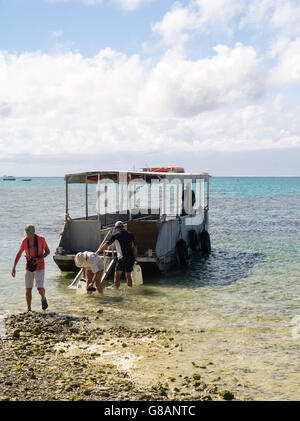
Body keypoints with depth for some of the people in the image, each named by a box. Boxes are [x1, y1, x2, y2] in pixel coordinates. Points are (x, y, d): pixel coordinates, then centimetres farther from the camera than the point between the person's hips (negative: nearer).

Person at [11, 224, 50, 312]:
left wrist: (40, 259, -20)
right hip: (29, 268, 3)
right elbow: (19, 254, 6)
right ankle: (29, 309, 16)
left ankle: (43, 299, 19)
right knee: (28, 289, 4)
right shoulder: (24, 241, -3)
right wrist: (14, 268, 2)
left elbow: (47, 251, -1)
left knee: (40, 288, -14)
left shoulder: (41, 239, -10)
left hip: (39, 267, -3)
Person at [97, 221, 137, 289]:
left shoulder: (116, 236, -3)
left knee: (117, 275, -1)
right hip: (131, 258, 5)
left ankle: (116, 289, -9)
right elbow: (135, 247, 12)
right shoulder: (130, 235, 11)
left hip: (122, 258, -5)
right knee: (128, 275, 16)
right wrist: (135, 258, 18)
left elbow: (106, 245, -3)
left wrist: (97, 252, 2)